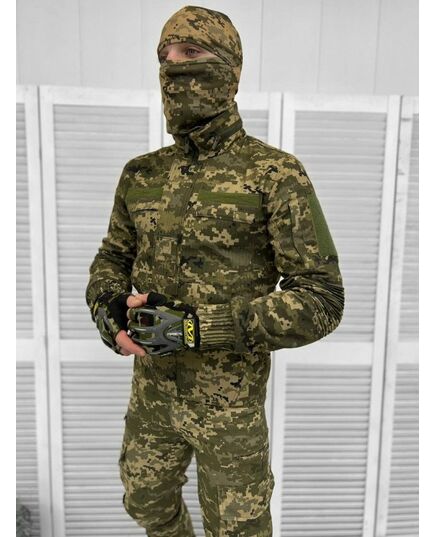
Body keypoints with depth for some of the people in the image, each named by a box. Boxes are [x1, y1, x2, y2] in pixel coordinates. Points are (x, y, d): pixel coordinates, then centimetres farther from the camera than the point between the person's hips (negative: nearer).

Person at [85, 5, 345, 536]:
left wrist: (201, 326, -29)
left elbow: (321, 299, -20)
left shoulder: (277, 174, -17)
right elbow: (112, 261, 10)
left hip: (230, 398, -5)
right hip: (153, 388, 6)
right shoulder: (142, 174, 0)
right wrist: (110, 307, -15)